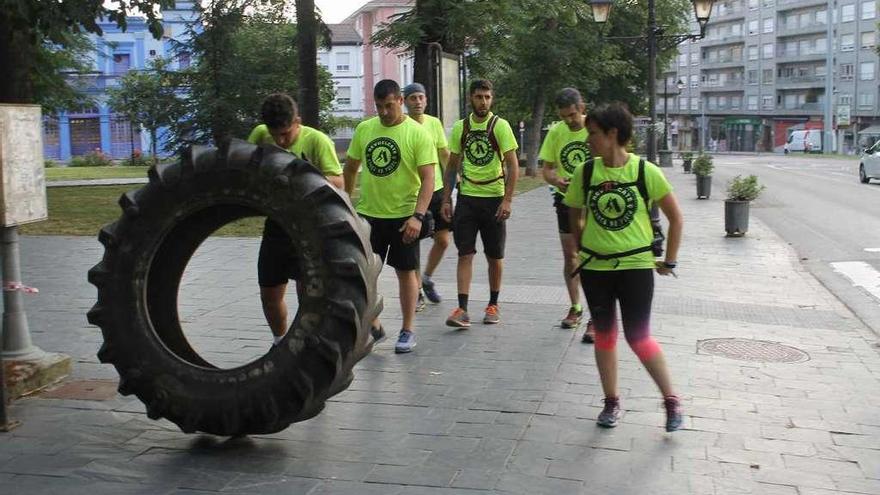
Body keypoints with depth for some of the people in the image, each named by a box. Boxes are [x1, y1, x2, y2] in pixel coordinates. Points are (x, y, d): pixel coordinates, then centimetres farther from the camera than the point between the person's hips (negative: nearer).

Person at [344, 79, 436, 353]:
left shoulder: (417, 133, -10)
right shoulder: (364, 129, 3)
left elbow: (428, 178, -14)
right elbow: (351, 167, 14)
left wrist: (418, 216, -24)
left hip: (403, 216, -4)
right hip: (368, 213, 4)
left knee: (406, 272, 6)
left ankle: (407, 331, 19)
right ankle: (373, 326, 22)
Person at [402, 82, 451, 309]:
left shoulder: (435, 123, 4)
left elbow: (445, 155, 11)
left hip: (436, 189, 4)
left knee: (443, 239, 7)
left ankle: (427, 279, 31)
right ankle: (416, 292, 15)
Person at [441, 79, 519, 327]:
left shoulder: (500, 126, -5)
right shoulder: (460, 127, 5)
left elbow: (513, 165, -8)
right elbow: (452, 165, 11)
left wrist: (507, 200, -16)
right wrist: (446, 199, 6)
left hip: (493, 198, -2)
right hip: (466, 198, 2)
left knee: (494, 256, 8)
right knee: (465, 254, -4)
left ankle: (493, 305, 23)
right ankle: (462, 309, -5)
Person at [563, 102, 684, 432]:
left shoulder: (646, 172, -9)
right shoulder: (585, 172, -2)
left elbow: (675, 218, 0)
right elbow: (575, 216, 13)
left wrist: (669, 261, 1)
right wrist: (586, 248, 9)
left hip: (636, 266, -3)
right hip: (595, 268, 3)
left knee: (638, 338, -4)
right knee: (604, 335, 11)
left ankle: (671, 400, 15)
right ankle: (612, 402, 25)